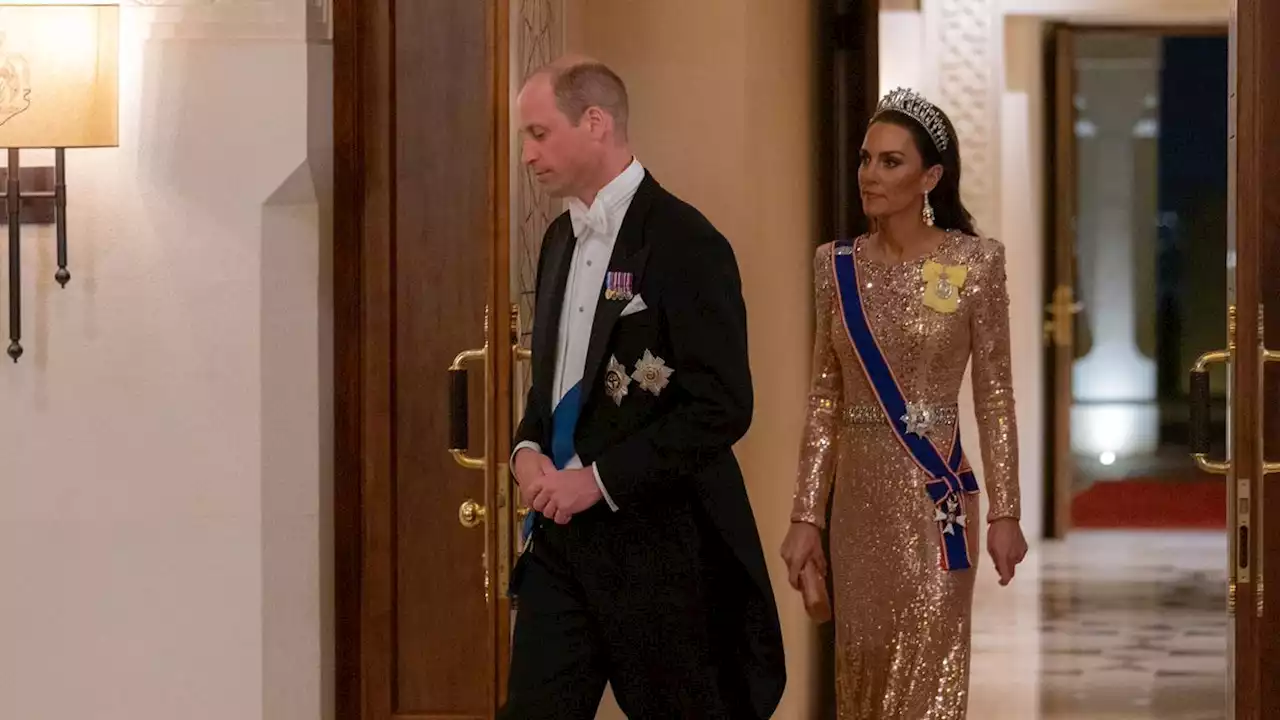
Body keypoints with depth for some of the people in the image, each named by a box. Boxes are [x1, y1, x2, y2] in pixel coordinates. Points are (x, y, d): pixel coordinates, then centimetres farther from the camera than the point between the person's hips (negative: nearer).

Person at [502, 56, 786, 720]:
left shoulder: (683, 243, -14)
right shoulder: (562, 238, 13)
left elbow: (722, 408, -18)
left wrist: (600, 479, -17)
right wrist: (528, 450, 3)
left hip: (660, 541, -7)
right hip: (562, 530, 7)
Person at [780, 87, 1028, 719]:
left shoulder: (974, 263, -6)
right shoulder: (836, 265, 4)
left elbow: (995, 397, -3)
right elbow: (825, 399, 7)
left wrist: (1004, 512, -6)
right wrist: (806, 515, 4)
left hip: (935, 495, -4)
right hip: (858, 494, 4)